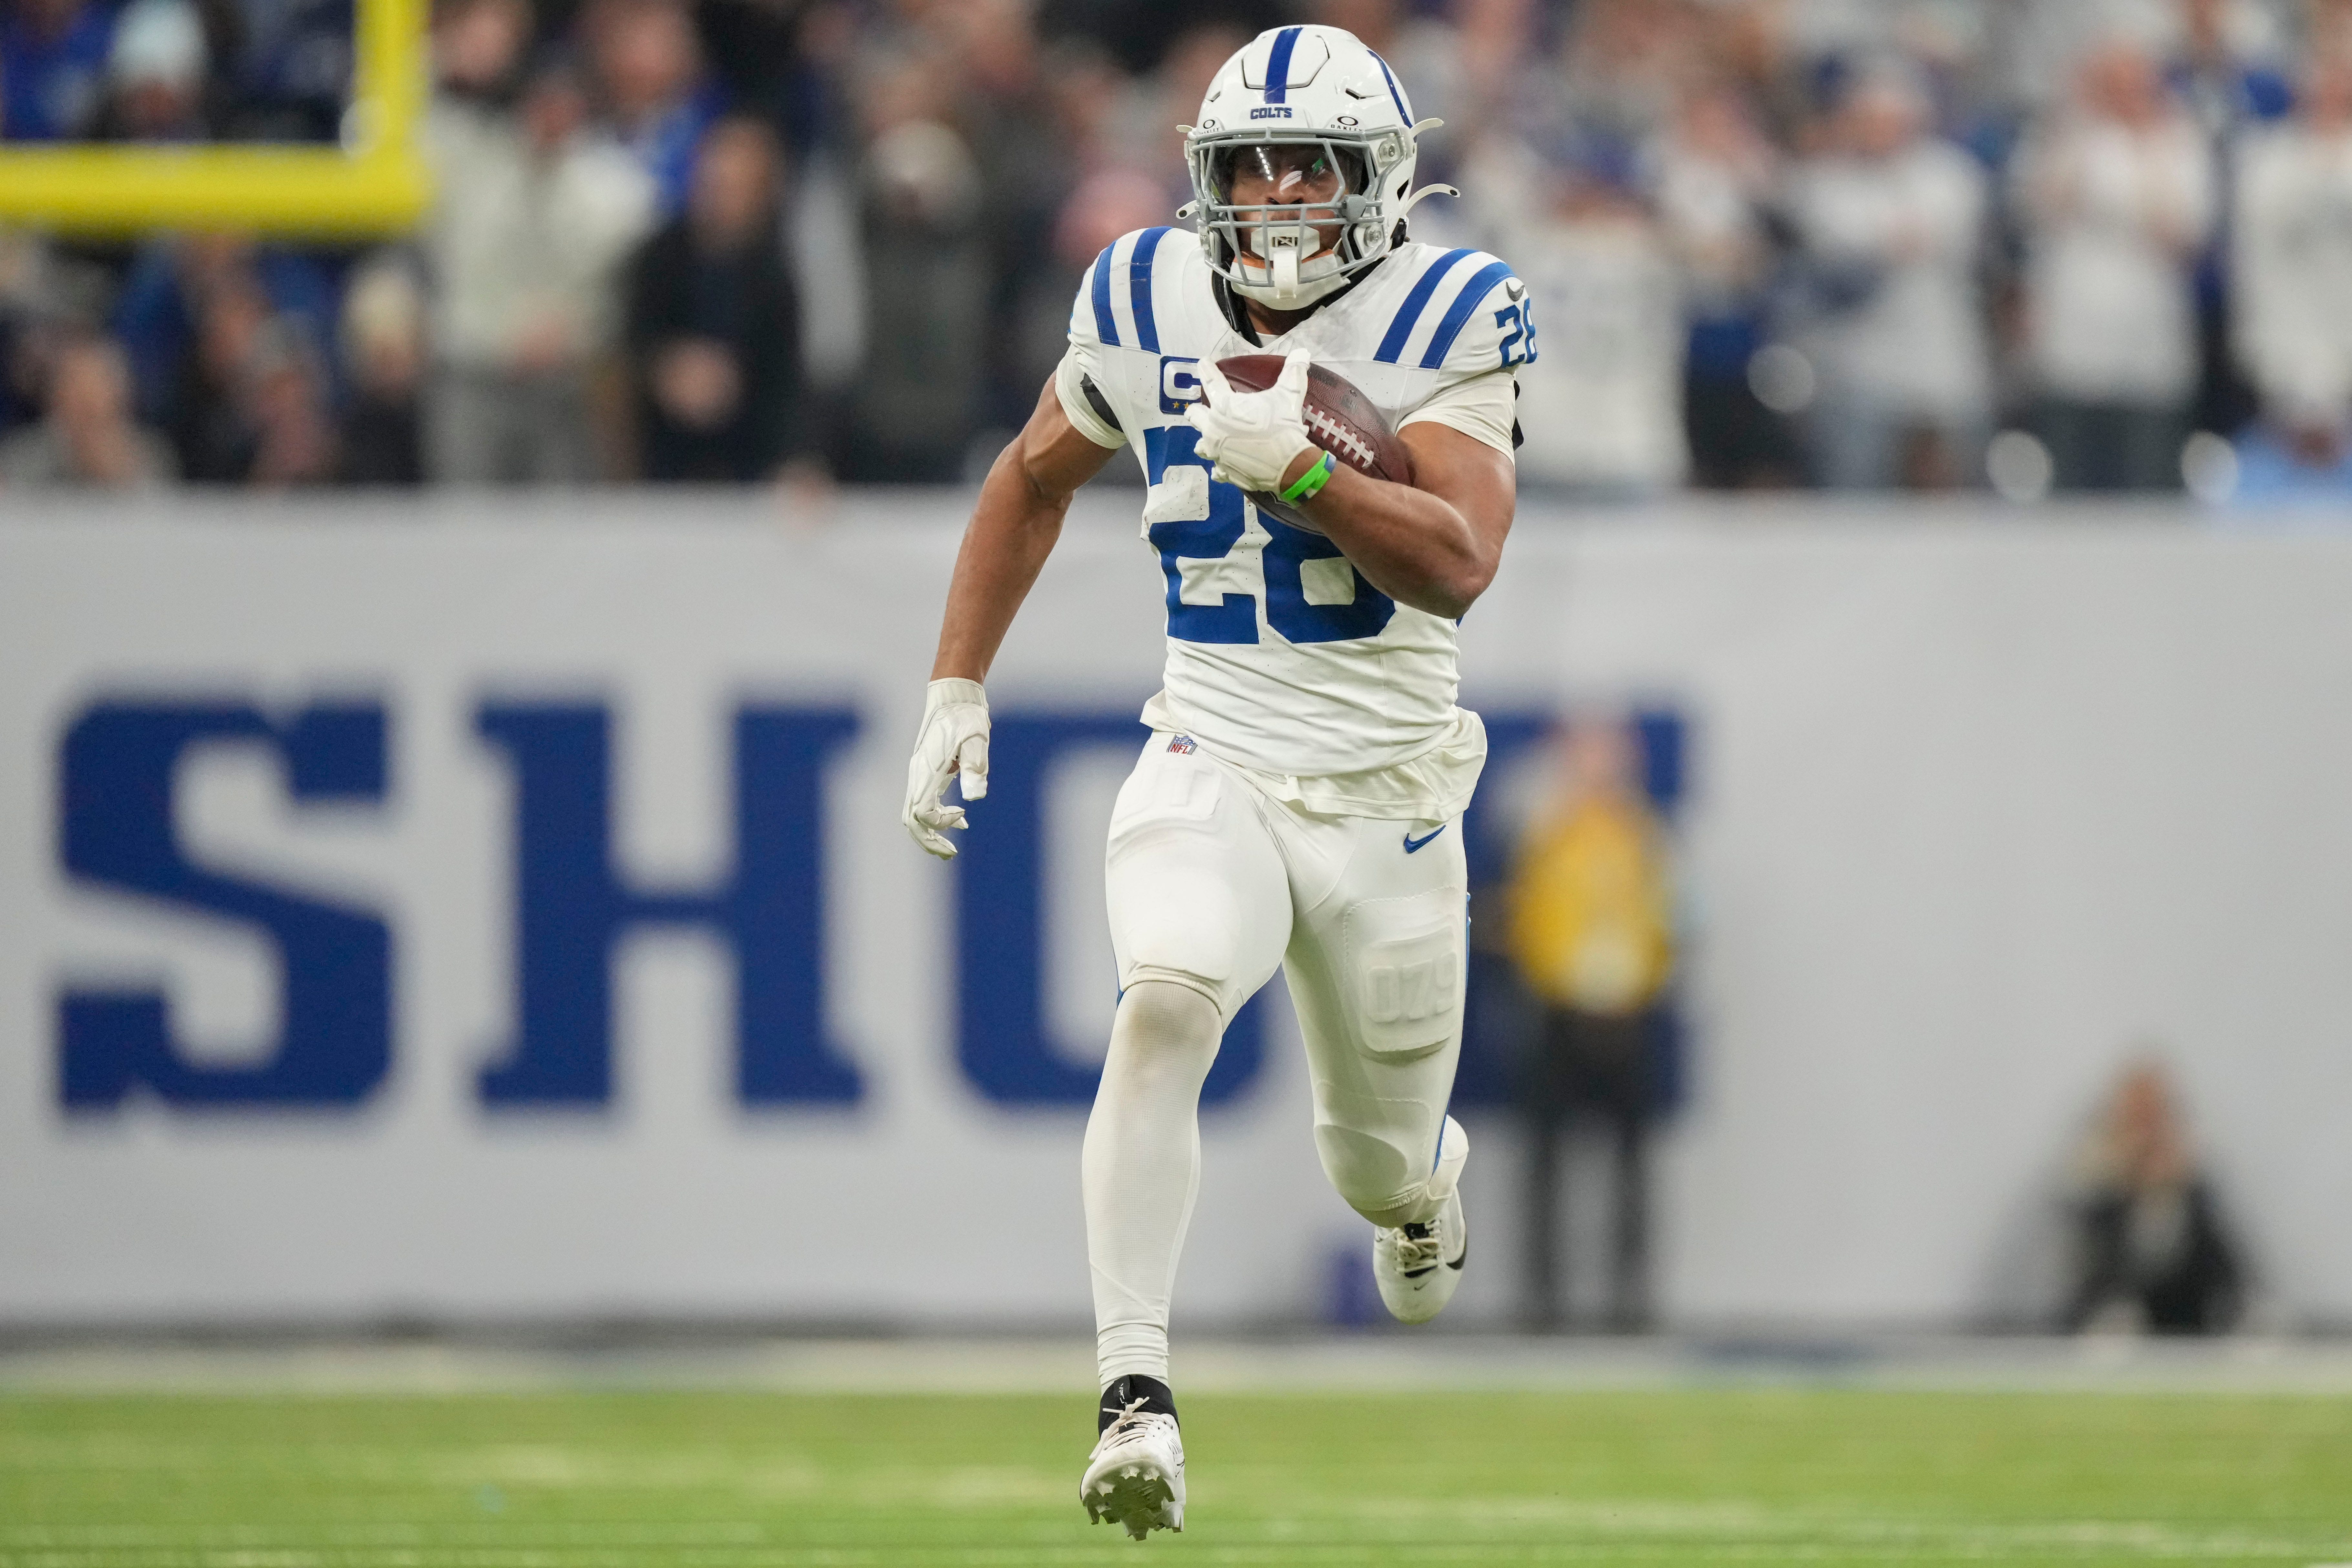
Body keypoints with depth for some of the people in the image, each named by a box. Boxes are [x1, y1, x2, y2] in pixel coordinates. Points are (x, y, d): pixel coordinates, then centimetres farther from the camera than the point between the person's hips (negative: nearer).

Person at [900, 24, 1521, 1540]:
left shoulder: (1442, 319, -9)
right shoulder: (1149, 304, 0)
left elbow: (1460, 565, -21)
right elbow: (1034, 481, 18)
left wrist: (1295, 464, -33)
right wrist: (956, 690, 13)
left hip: (1384, 789, 0)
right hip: (1212, 762, 1)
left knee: (1380, 1168, 12)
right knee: (1167, 1003, -30)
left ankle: (1426, 1176, 53)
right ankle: (1137, 1398, -34)